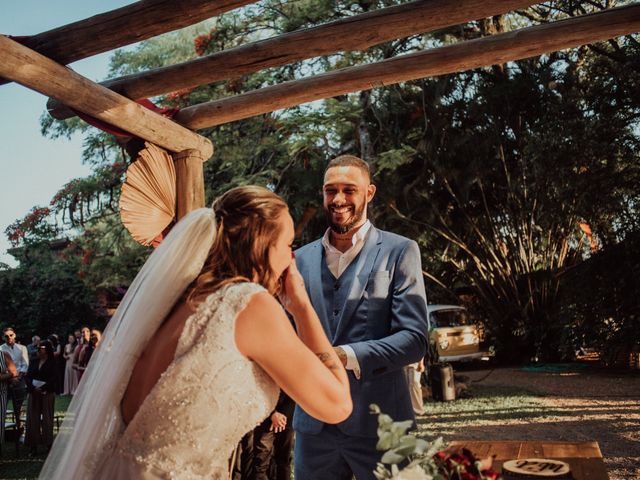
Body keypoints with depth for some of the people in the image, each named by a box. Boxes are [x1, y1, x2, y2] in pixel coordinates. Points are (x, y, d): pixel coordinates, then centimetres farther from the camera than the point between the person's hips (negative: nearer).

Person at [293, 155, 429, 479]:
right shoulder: (302, 258, 9)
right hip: (313, 421, 4)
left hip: (377, 423, -3)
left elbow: (414, 340, -10)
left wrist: (346, 356, -21)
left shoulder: (399, 252, -3)